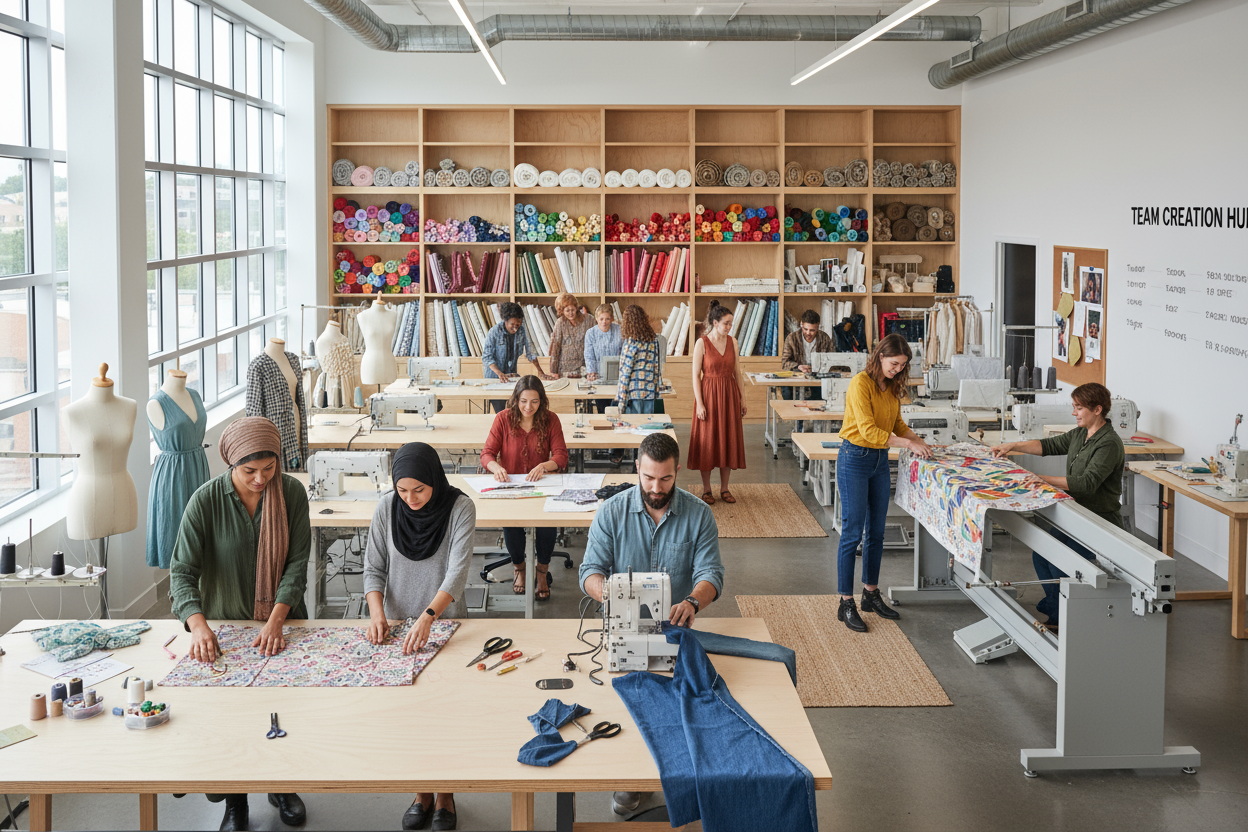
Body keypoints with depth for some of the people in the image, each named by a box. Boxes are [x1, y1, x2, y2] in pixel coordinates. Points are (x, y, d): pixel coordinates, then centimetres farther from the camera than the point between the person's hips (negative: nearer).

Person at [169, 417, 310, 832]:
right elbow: (183, 571, -19)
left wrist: (276, 619, -25)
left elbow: (296, 563, -12)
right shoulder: (206, 500, -15)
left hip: (281, 622, 1)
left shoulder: (291, 492, -11)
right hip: (224, 625, -1)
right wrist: (198, 625, -35)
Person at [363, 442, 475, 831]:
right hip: (398, 624, 2)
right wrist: (377, 612, -20)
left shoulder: (460, 507, -16)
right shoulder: (386, 507, -7)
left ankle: (445, 793, 19)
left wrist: (427, 618, -38)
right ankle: (422, 792, 21)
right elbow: (374, 567, -2)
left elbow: (457, 570, -24)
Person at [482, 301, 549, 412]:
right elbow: (487, 357, -15)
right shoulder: (494, 332, -15)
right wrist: (499, 373, -27)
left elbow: (529, 351, 6)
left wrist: (540, 370, 0)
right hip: (494, 377, -4)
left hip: (511, 375, 4)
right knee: (499, 411, -9)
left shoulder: (521, 331, -5)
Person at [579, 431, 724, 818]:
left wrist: (692, 602, -28)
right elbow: (591, 570, -2)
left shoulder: (698, 514, 1)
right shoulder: (612, 512, 0)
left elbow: (711, 572, -6)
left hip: (677, 626, 0)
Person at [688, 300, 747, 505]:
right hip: (709, 395, -4)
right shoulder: (702, 343, -8)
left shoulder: (733, 342, 5)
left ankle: (724, 488, 16)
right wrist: (699, 403, -13)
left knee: (729, 440, 6)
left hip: (730, 395, 4)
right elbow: (696, 375, -8)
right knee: (707, 441, 1)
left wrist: (742, 399, 7)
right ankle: (706, 489, 11)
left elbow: (738, 372, 9)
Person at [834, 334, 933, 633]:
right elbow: (868, 431, -23)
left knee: (876, 532, 13)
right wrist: (907, 443, -22)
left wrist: (917, 439, 1)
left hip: (880, 461, 8)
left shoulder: (892, 386, 7)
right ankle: (846, 603, 2)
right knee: (852, 533, -4)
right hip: (855, 459, -8)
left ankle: (871, 593, 25)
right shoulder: (861, 384, -18)